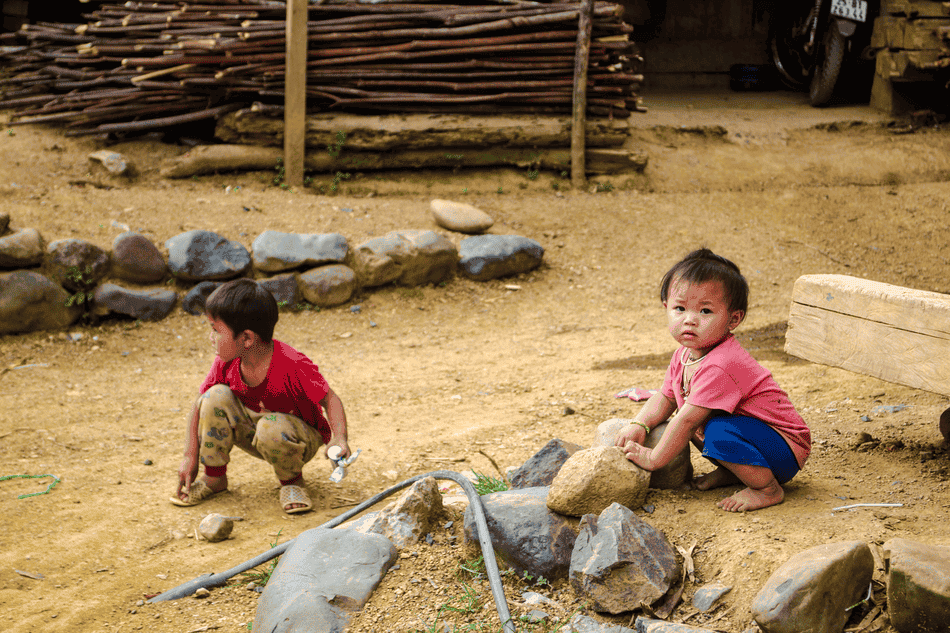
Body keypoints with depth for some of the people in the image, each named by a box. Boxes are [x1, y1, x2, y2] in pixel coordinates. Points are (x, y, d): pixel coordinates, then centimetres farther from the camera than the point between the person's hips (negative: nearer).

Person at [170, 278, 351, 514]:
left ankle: (292, 480, -8)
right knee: (216, 397, -19)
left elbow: (330, 400, -22)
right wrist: (190, 456, -9)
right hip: (254, 430, 5)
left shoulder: (293, 365, -29)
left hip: (300, 438, -5)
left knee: (271, 428, -39)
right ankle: (214, 477, -4)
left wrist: (339, 439, -38)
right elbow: (200, 405, -4)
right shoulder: (225, 363, -12)